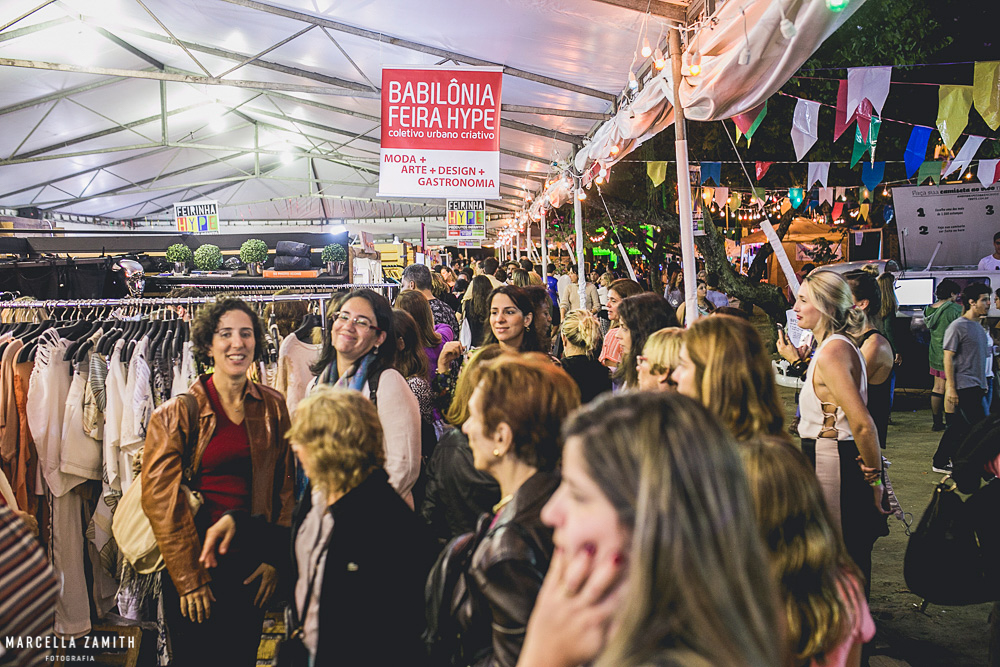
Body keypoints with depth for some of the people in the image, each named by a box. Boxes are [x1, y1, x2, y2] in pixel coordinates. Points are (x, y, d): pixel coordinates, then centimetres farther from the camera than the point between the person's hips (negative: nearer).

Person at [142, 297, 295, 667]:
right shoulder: (175, 414, -8)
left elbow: (286, 487, 7)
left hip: (253, 567, 3)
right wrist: (189, 578, -9)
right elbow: (161, 499, -8)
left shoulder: (274, 407, 2)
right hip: (195, 563, -3)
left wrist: (273, 558, 1)